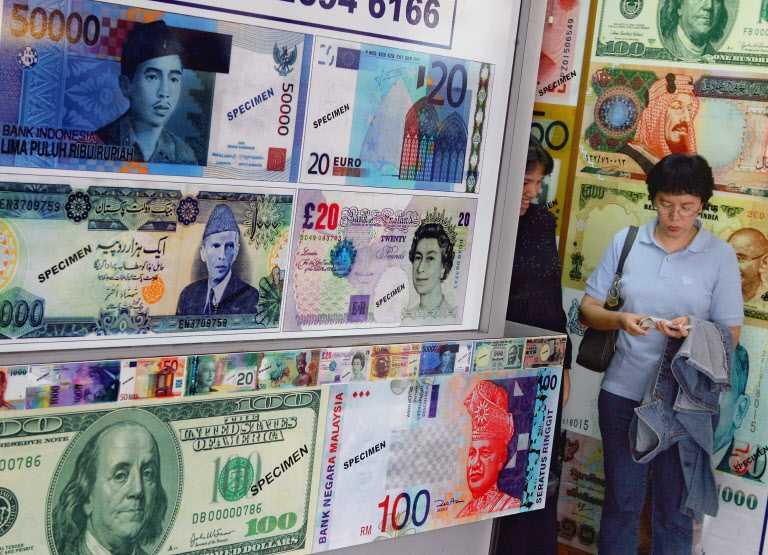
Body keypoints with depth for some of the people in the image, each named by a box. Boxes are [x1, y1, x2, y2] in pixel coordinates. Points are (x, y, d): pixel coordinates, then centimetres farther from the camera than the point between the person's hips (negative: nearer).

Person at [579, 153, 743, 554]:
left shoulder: (720, 256, -1)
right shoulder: (626, 242, 3)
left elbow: (731, 334, 0)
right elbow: (588, 308, 5)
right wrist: (620, 320, -17)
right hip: (622, 391, 1)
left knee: (674, 508, 8)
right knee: (621, 502, 11)